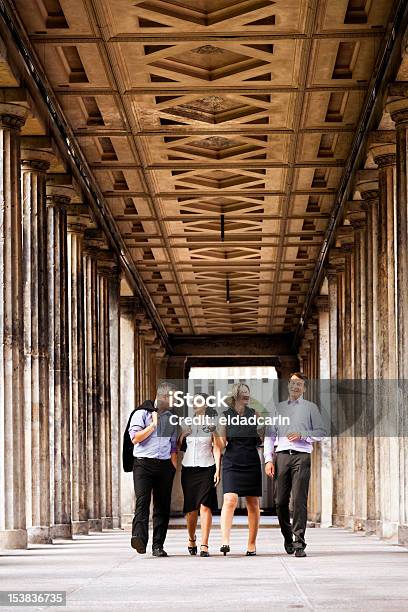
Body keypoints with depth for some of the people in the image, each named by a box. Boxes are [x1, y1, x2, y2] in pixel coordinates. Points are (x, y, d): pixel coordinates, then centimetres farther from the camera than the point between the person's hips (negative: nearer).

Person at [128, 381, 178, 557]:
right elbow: (135, 437, -8)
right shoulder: (142, 414, 3)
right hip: (143, 463, -5)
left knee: (163, 505, 1)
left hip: (165, 465, 5)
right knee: (142, 500, -19)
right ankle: (139, 538, -34)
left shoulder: (171, 418, 19)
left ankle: (158, 545, 4)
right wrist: (153, 425, -7)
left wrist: (174, 467, 15)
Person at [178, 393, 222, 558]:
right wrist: (182, 434, -2)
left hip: (206, 468, -3)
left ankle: (204, 545, -14)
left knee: (205, 506, -12)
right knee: (190, 508, 4)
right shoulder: (187, 424, 12)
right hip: (188, 468, 3)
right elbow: (179, 447, 17)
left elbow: (217, 449, 3)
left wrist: (217, 470, -5)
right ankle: (191, 539, 26)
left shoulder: (212, 425, 4)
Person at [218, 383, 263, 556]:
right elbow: (221, 443, 3)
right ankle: (225, 541, -25)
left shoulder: (254, 414, 7)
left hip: (252, 463, 2)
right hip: (232, 463, -2)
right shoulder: (225, 416, 3)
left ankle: (252, 544, 11)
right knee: (230, 500, -18)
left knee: (253, 504, 4)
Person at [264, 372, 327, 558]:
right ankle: (287, 537, 20)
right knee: (281, 501, 1)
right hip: (281, 456, 3)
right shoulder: (278, 408, 18)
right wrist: (268, 460, 3)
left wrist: (302, 435, -9)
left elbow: (321, 432, 7)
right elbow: (269, 435, 14)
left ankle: (299, 543, -11)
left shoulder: (310, 407, 11)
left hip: (301, 457, -3)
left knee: (299, 500, -11)